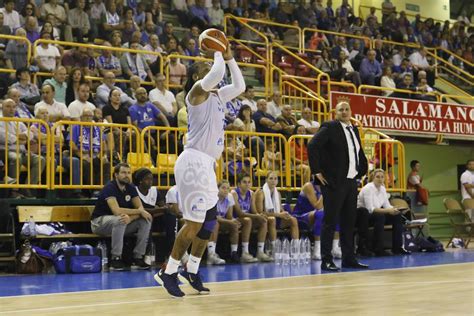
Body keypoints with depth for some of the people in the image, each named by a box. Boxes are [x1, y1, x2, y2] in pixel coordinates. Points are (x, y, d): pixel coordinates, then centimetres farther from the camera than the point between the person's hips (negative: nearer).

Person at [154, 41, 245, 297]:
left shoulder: (216, 96, 18)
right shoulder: (196, 91, -7)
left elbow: (239, 86, 26)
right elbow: (218, 72, -23)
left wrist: (229, 58, 20)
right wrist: (217, 55, -4)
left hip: (206, 164, 9)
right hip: (194, 161, -9)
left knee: (209, 221, 11)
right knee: (194, 222, -10)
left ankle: (191, 271, 21)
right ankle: (168, 273, -2)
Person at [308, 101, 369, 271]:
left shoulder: (353, 130, 15)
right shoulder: (329, 127, -7)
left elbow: (359, 153, 27)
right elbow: (312, 146, -18)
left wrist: (360, 171, 15)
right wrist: (317, 171, -18)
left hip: (351, 182, 7)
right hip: (334, 182, -7)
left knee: (349, 222, 10)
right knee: (330, 222, -4)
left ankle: (349, 259, 17)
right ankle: (326, 260, 0)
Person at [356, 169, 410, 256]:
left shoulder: (382, 188, 4)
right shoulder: (368, 188, -20)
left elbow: (387, 205, 3)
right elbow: (370, 209, -27)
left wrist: (393, 209, -20)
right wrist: (387, 210, -33)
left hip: (375, 215, 8)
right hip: (362, 217, -8)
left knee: (397, 216, -9)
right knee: (380, 216, -35)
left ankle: (397, 247, -7)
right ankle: (378, 250, -30)